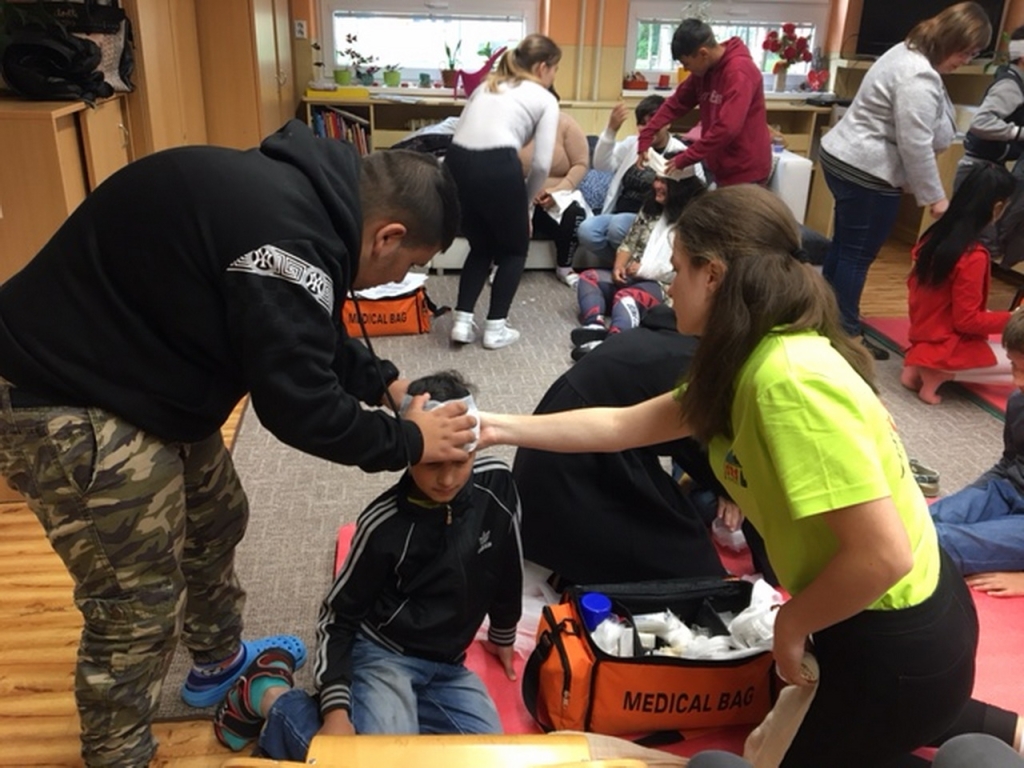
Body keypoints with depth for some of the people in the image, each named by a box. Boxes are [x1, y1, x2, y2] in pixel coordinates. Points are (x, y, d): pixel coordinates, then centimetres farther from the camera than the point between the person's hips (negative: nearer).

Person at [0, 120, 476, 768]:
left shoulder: (302, 197, 3)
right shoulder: (290, 238, -29)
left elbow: (313, 338, 17)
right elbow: (299, 405, -22)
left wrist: (384, 381, 14)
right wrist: (408, 442, -10)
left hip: (133, 375, 10)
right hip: (69, 405, -10)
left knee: (215, 521, 24)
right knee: (139, 611, 1)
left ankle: (219, 662, 47)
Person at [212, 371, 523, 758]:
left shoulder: (497, 484, -12)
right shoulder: (384, 523, -21)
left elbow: (507, 567, 7)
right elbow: (338, 613, -10)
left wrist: (503, 635, 20)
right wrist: (336, 708, -20)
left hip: (445, 665, 5)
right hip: (380, 652, -5)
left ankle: (391, 713, 8)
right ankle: (266, 694, -2)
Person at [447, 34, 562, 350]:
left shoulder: (486, 86, 28)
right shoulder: (545, 99, 12)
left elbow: (462, 132, 18)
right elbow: (542, 163, 1)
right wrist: (527, 203, 17)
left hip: (456, 164, 5)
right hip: (497, 168, -5)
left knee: (481, 246, 28)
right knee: (514, 249, 21)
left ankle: (462, 321, 18)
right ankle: (496, 328, 17)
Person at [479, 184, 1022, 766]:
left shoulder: (790, 379, -31)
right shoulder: (747, 364, -1)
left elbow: (882, 554, -32)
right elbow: (621, 425, 6)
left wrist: (790, 626, -15)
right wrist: (501, 427, 5)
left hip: (902, 641, -9)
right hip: (875, 618, 9)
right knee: (790, 713, 35)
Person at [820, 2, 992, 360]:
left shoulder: (908, 52, 13)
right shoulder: (919, 78, -21)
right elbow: (915, 145, -23)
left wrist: (915, 185, 20)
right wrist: (934, 197, -14)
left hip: (844, 159, 11)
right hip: (866, 173, -11)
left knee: (844, 246, 17)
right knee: (858, 255, -2)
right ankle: (846, 334, 8)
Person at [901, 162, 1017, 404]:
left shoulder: (935, 235, -2)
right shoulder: (974, 257, -25)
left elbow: (914, 286, 10)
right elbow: (967, 320, -20)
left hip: (923, 335, 8)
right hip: (949, 347, -8)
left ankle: (919, 364, 7)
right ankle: (942, 373, -6)